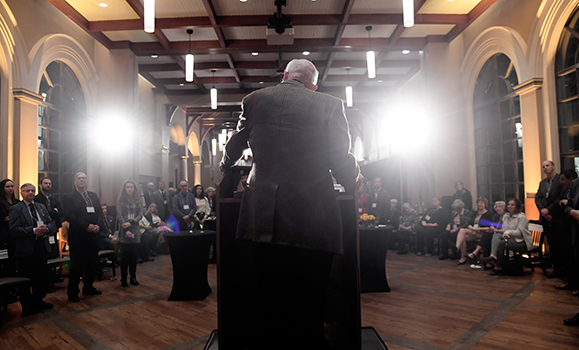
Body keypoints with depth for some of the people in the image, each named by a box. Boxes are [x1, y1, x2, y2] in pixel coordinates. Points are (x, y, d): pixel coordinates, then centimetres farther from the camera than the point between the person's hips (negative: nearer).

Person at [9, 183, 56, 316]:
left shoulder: (41, 207, 14)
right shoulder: (16, 209, -4)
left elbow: (53, 224, 11)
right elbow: (14, 230, -14)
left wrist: (46, 228, -11)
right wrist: (34, 231, -21)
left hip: (42, 246, 5)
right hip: (26, 249, -5)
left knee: (43, 277, 13)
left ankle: (38, 301, 32)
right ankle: (27, 307, 20)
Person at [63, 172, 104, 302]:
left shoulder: (93, 196, 16)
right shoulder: (69, 197, -1)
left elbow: (100, 213, 10)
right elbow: (69, 216, -12)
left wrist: (98, 225, -9)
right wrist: (86, 226, -19)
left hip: (94, 235, 5)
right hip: (78, 237, -5)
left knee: (91, 263, 12)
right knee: (77, 265, -1)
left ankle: (88, 287, 27)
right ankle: (72, 292, 11)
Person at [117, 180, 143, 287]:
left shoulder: (138, 201, 11)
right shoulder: (120, 200, 3)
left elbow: (140, 215, 3)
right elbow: (119, 216, -5)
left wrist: (131, 223, -14)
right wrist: (126, 230, -14)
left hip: (135, 230, 2)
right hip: (124, 231, -2)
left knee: (133, 254, 5)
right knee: (124, 255, -1)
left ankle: (133, 277, 12)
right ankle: (123, 278, 6)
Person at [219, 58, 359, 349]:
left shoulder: (254, 99, 9)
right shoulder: (330, 105, 2)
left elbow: (234, 147, 21)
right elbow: (341, 160, 0)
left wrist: (224, 168, 43)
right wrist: (357, 185, 21)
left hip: (265, 216, 3)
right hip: (314, 217, -2)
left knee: (269, 300, 14)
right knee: (310, 305, 9)